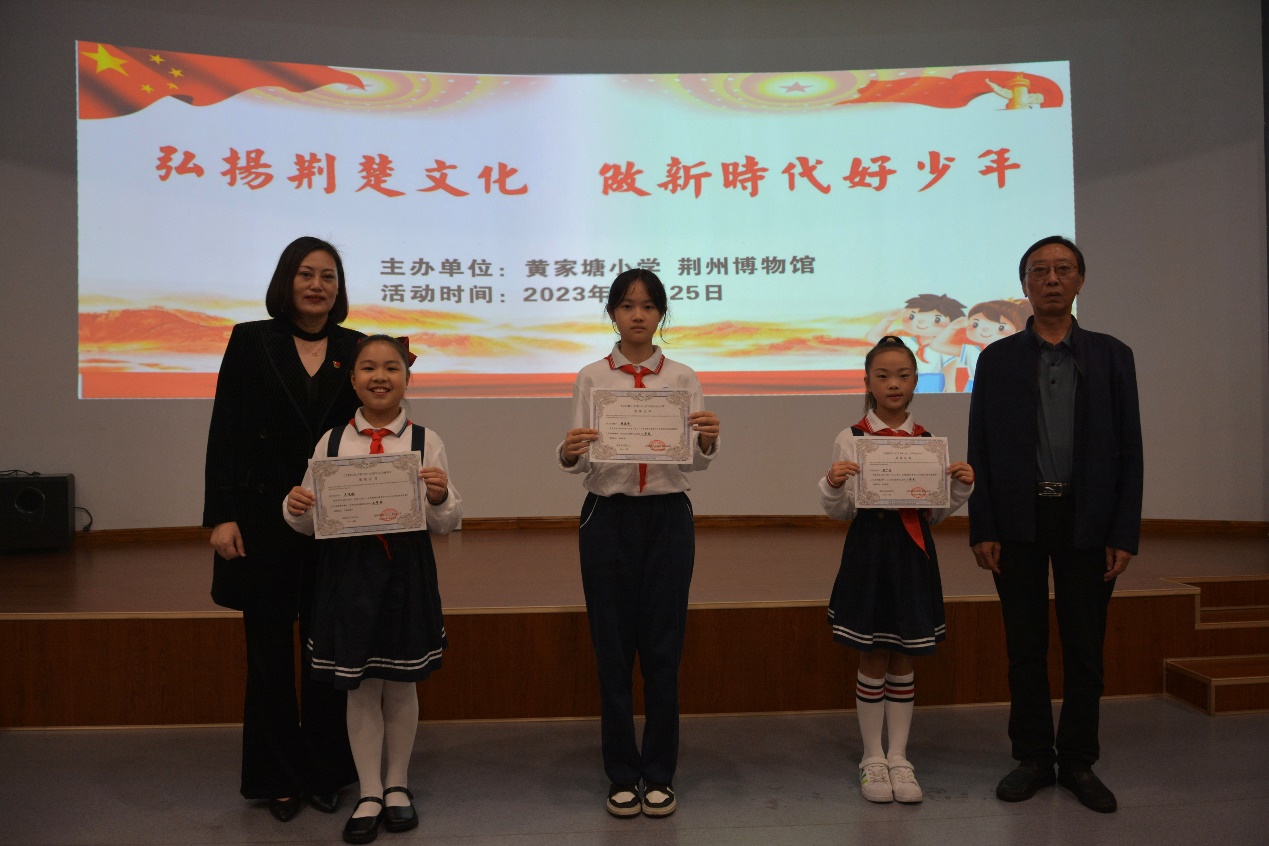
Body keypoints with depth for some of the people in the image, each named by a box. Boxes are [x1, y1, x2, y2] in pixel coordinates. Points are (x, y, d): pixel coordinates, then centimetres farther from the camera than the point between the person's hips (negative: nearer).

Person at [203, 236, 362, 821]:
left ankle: (325, 771, 26)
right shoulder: (251, 341, 0)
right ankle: (277, 777, 25)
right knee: (269, 650, 9)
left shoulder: (355, 348, 5)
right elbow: (223, 433, -4)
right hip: (263, 519, -1)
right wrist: (221, 516, -9)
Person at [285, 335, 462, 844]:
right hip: (347, 571, 1)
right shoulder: (331, 441, 2)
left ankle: (397, 785, 33)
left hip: (407, 571, -1)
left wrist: (440, 497, -21)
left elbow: (448, 524, -1)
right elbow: (312, 522, 6)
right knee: (359, 687, 10)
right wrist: (296, 509, -15)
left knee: (401, 684, 13)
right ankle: (369, 794, 27)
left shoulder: (426, 442, -3)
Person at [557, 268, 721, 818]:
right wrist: (568, 453, -25)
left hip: (667, 516, 1)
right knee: (612, 648, 6)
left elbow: (697, 462, -3)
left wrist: (708, 441, -24)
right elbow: (578, 463, -3)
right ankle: (622, 776, 23)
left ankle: (660, 775, 23)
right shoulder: (591, 379, 2)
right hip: (607, 517, 0)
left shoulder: (683, 379, 4)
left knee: (663, 648, 6)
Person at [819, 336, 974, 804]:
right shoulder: (850, 439, -4)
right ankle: (872, 758, 22)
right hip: (868, 550, -2)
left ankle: (899, 758, 24)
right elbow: (840, 511, -2)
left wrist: (961, 487, -9)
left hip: (913, 553, 2)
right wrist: (832, 486, -22)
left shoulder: (928, 440, 4)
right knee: (873, 660, 7)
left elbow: (935, 512, 8)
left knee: (903, 660, 12)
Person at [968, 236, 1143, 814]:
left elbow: (1129, 450, 2)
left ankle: (1078, 761, 22)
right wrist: (982, 530, -5)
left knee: (1084, 649, 7)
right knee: (1025, 647, 7)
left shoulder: (1111, 356, 5)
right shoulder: (997, 359, 4)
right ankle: (1032, 758, 20)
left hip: (1086, 523, 0)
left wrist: (1124, 534, -4)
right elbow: (979, 450, 2)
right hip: (1019, 521, 0)